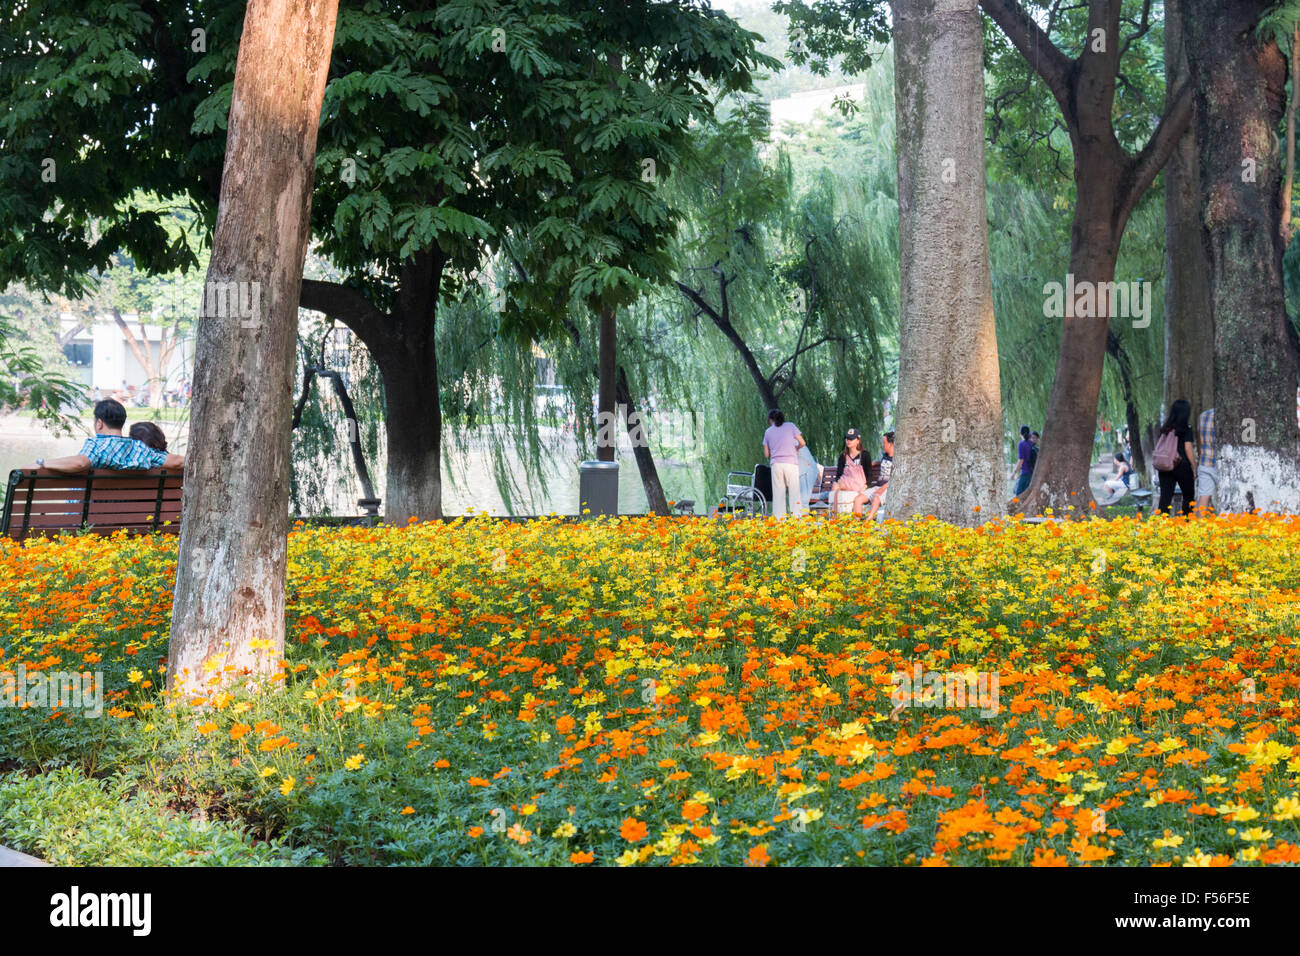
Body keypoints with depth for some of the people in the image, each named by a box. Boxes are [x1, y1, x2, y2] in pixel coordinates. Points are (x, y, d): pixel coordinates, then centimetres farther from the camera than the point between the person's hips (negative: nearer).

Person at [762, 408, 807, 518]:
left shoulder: (768, 432, 10)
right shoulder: (790, 426, 5)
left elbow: (766, 454, 12)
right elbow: (802, 443, 3)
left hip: (776, 464, 2)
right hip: (791, 463, -2)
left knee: (778, 492, 3)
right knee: (794, 490, -1)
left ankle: (779, 517, -3)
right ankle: (797, 515, -9)